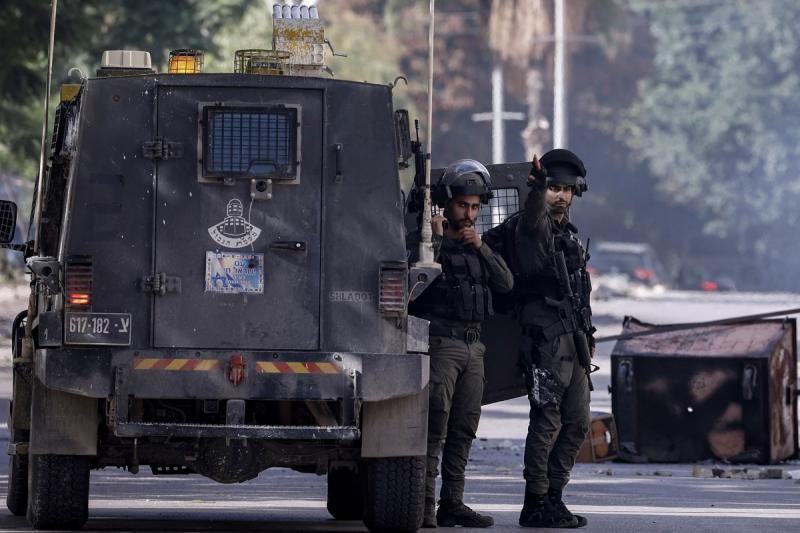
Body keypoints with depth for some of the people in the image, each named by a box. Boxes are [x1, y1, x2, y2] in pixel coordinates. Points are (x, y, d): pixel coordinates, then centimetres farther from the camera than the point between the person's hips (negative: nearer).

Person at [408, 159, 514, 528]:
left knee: (463, 430, 7)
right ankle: (425, 506, -16)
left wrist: (481, 249, -4)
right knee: (434, 428, -14)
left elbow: (506, 284, 8)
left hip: (472, 346, 7)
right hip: (440, 343, -7)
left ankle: (452, 504, 11)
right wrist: (436, 238, -18)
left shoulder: (476, 243, 18)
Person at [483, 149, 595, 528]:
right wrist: (538, 187, -50)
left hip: (573, 340, 9)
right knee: (547, 421, -10)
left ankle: (552, 496, 14)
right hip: (545, 337, -9)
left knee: (577, 422, 9)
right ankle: (536, 504, -8)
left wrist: (587, 336, 25)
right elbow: (533, 213, -29)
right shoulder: (532, 226, -4)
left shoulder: (568, 233, 21)